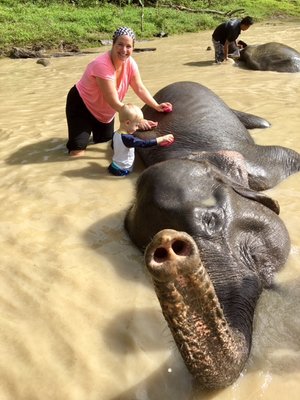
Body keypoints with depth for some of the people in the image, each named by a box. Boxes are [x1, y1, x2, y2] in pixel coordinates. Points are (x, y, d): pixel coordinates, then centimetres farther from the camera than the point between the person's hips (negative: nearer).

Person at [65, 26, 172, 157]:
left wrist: (157, 106, -14)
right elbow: (115, 102, -36)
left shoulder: (130, 63, -15)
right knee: (77, 151, -13)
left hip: (105, 111, 7)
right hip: (82, 105, -6)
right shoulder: (102, 65, -36)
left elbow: (140, 88, -4)